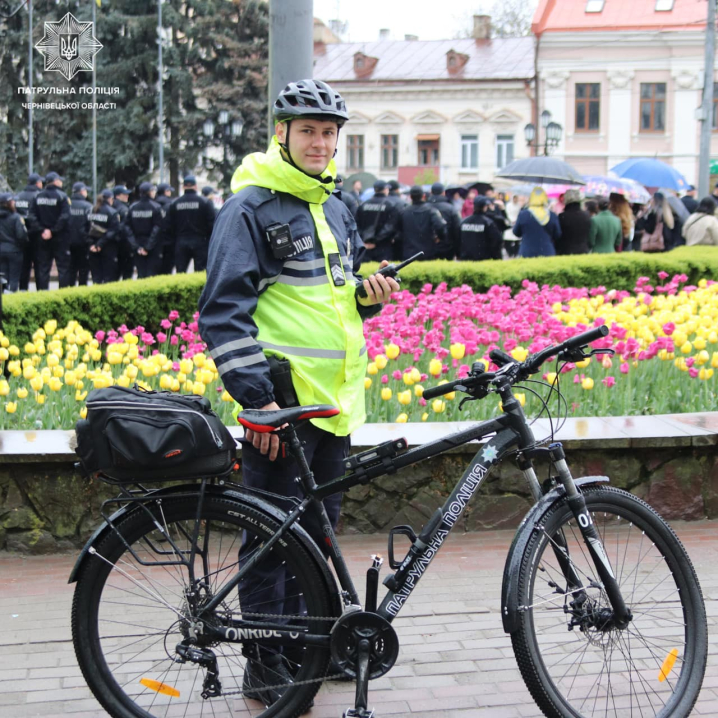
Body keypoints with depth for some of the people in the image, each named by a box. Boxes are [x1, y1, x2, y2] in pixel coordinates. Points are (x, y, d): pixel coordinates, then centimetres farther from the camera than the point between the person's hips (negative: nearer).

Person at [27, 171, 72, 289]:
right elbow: (64, 217, -19)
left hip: (43, 238, 4)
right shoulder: (61, 196, -10)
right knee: (63, 266, 1)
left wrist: (41, 231, -6)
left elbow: (31, 216, -4)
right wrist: (54, 231, -14)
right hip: (59, 237, -4)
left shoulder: (37, 196, 3)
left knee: (43, 267, 9)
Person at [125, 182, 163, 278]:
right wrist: (148, 246, -10)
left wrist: (136, 246, -3)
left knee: (141, 274, 8)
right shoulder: (155, 207, -9)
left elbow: (127, 228, -1)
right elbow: (157, 229, -14)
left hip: (138, 248, 4)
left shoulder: (133, 208, 2)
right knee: (152, 274, -1)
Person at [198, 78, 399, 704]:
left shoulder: (337, 209, 18)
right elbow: (224, 310, -13)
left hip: (336, 394, 8)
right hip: (282, 395, -8)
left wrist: (369, 296, 5)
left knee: (317, 524, 14)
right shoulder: (250, 207, -7)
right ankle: (267, 666, 8)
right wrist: (255, 396, -19)